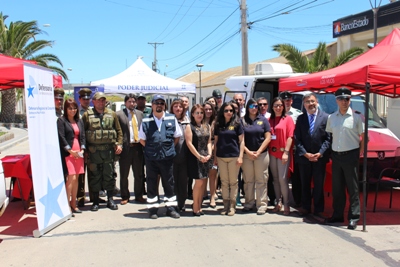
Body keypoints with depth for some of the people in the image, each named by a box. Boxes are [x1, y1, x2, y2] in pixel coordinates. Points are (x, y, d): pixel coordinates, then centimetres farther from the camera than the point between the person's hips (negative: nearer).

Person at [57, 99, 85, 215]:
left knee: (76, 178, 7)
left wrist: (82, 149, -1)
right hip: (67, 153, -6)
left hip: (78, 152, 6)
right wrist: (71, 151, -12)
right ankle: (67, 204, -7)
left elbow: (82, 136, 13)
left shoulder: (79, 121, 16)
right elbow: (61, 137, -8)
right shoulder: (61, 120, -1)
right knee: (71, 178, -13)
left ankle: (73, 204, 14)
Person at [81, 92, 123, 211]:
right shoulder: (87, 115, 4)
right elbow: (82, 132, 3)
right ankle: (95, 201, 15)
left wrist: (119, 144, 1)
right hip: (93, 151, -1)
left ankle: (110, 199, 16)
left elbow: (119, 131, 12)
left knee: (109, 175, 6)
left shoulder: (112, 114, 9)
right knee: (94, 176, 4)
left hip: (109, 150, 1)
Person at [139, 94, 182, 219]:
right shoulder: (146, 121, 1)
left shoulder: (172, 118, 3)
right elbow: (142, 140, 9)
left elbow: (177, 137, 10)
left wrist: (169, 148, 4)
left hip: (167, 157, 0)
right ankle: (153, 209, 16)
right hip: (151, 158, 0)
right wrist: (151, 149, 2)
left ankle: (171, 208, 18)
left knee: (169, 183, 8)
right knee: (151, 184, 6)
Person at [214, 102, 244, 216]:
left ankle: (232, 205, 9)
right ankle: (226, 204, 15)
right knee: (224, 182, 7)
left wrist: (240, 156, -8)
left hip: (234, 156, -3)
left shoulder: (237, 124, 2)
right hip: (221, 157, 3)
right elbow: (215, 141, 12)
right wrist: (215, 157, 9)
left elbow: (241, 141, 0)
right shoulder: (218, 125, 9)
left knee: (233, 182, 2)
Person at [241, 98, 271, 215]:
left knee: (261, 181, 2)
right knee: (248, 180, 7)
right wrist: (248, 152, -7)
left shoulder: (263, 120, 4)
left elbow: (268, 138, 0)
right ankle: (249, 203, 18)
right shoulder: (242, 120, 5)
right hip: (246, 154, 1)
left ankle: (262, 205, 8)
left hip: (261, 154, -1)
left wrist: (258, 152, -8)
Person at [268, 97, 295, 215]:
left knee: (282, 179, -8)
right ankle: (278, 202, 17)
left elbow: (290, 137, -5)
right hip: (272, 152, 4)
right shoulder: (270, 120, 12)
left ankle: (286, 204, 2)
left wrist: (286, 152, -13)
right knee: (275, 179, 8)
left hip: (283, 152, -4)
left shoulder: (288, 119, 1)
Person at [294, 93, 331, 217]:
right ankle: (305, 207, 23)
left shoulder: (325, 117, -2)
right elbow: (297, 139, 0)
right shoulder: (300, 118, 4)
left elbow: (328, 138, -5)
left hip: (320, 158, -2)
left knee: (319, 185, 6)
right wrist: (305, 153, -10)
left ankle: (318, 209, 17)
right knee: (305, 184, 11)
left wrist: (320, 153, -13)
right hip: (303, 157, 2)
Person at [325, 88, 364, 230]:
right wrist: (330, 151, 6)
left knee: (353, 188, 0)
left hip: (351, 155, -4)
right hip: (336, 155, 5)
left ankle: (353, 217, 7)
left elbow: (363, 136, -1)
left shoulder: (356, 116, -4)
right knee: (336, 188, 11)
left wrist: (360, 152, -7)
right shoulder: (332, 117, 9)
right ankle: (337, 215, 21)